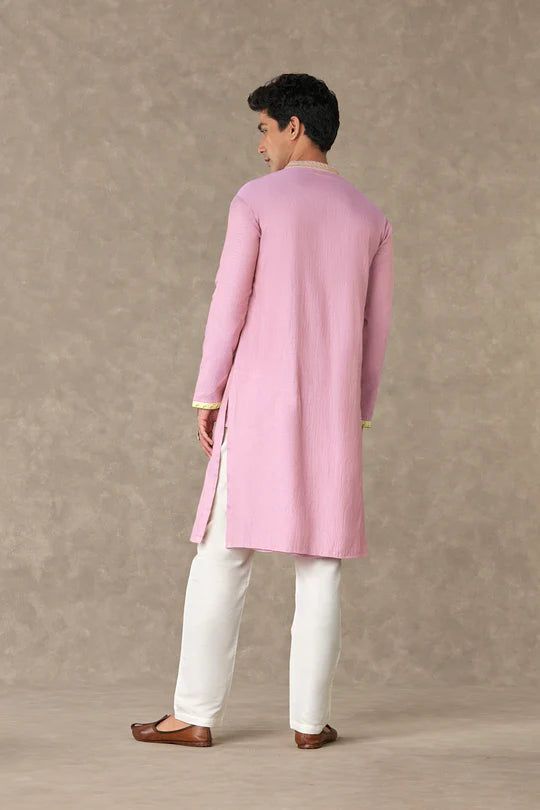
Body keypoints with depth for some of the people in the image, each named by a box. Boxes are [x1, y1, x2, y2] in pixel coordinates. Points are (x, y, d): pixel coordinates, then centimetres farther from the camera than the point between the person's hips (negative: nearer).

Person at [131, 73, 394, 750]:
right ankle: (310, 719, 6)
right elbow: (376, 327, 11)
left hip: (257, 401, -3)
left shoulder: (256, 200, -3)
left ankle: (195, 714, 3)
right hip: (333, 411, 3)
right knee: (320, 566, 5)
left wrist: (207, 395, 0)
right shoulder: (369, 217, 10)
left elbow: (229, 304, -6)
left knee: (222, 556, 1)